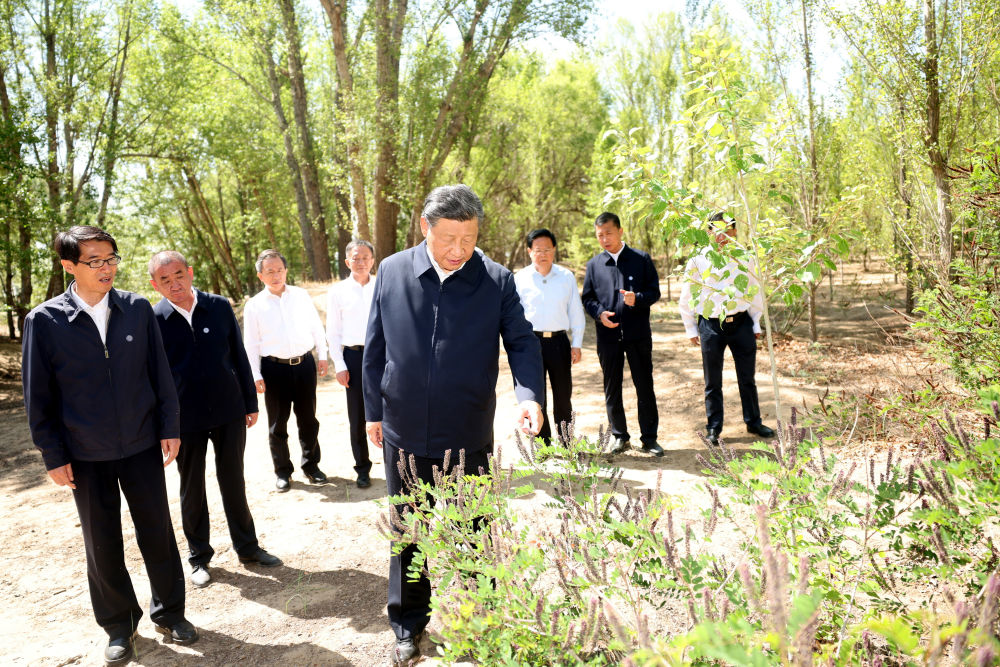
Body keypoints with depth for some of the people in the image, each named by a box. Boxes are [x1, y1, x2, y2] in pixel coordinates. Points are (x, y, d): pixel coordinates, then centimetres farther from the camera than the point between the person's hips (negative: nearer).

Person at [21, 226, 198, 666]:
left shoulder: (137, 308, -3)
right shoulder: (44, 321, -8)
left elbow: (159, 372, 3)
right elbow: (38, 395, -3)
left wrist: (170, 427, 1)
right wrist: (53, 456, -3)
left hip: (142, 445, 1)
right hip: (86, 455, -1)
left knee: (157, 532, 10)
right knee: (102, 545, 12)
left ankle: (169, 613, 30)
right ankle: (119, 625, 32)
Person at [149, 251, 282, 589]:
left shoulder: (219, 306, -3)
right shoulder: (153, 320, -8)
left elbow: (239, 356, 4)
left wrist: (250, 402, 5)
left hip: (229, 412, 1)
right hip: (185, 419, -1)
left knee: (233, 482, 13)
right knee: (191, 490, 12)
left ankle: (248, 547, 29)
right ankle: (199, 557, 29)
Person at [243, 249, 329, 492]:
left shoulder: (301, 295, 4)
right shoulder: (254, 305, -1)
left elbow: (316, 327, 10)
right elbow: (251, 344, -1)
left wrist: (322, 356, 7)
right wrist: (256, 376, -5)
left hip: (304, 363, 2)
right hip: (274, 368, -1)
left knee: (308, 419, 10)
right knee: (277, 424, 8)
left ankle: (311, 465, 26)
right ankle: (283, 472, 23)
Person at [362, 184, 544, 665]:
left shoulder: (496, 281, -8)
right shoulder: (392, 272, -4)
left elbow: (522, 342, -5)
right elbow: (375, 348, 4)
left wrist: (528, 394, -23)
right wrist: (374, 411, 6)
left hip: (468, 436, -1)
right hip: (404, 433, 2)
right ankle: (408, 626, 36)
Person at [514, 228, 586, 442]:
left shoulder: (567, 277, 5)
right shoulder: (520, 278, 1)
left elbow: (576, 312, 9)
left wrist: (576, 344, 5)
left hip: (559, 341, 2)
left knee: (563, 395, 10)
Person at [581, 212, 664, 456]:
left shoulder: (641, 259, 3)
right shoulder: (594, 264, 8)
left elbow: (654, 290, 2)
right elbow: (587, 298, 9)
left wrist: (637, 298, -18)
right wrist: (599, 313, -11)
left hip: (638, 334, -2)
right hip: (608, 335, 2)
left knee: (645, 386, 4)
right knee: (612, 388, 9)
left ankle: (649, 437, 15)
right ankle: (619, 436, 22)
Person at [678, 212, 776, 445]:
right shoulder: (698, 260, -2)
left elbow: (755, 291, 12)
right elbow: (686, 297, 4)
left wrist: (756, 323, 10)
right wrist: (691, 329, 4)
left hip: (741, 323, 2)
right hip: (711, 326, -2)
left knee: (747, 378, 13)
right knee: (713, 382, 7)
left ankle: (753, 422, 29)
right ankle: (713, 428, 19)